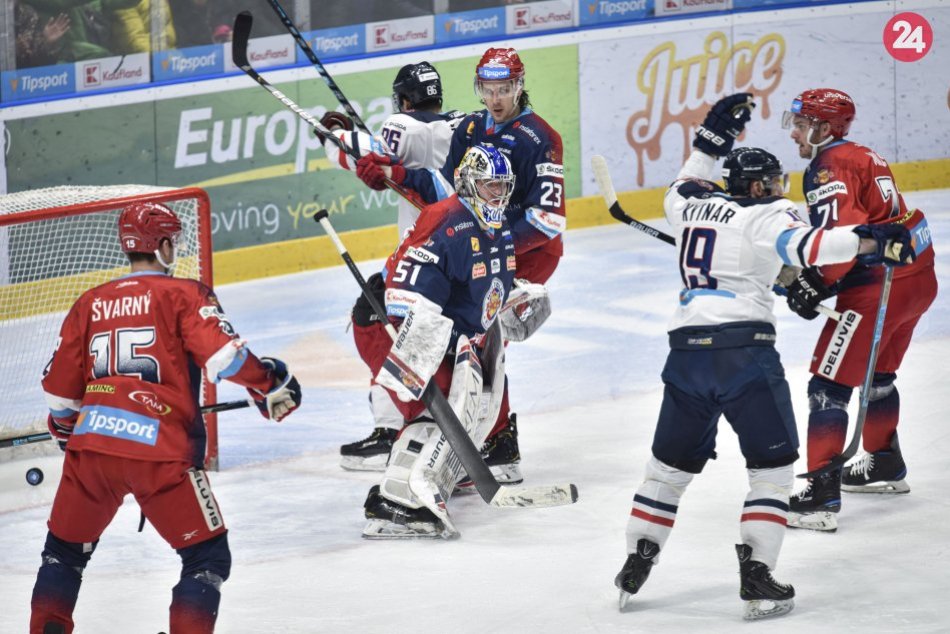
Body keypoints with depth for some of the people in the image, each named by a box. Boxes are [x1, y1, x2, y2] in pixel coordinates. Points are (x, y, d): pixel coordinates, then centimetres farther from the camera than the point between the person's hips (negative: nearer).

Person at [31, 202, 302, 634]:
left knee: (66, 548, 23)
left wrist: (67, 432, 36)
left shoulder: (90, 303, 17)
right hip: (160, 448, -4)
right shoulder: (183, 295, 4)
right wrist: (270, 384, 2)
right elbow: (222, 353, -11)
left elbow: (60, 390, 18)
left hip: (92, 442, 4)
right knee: (208, 556, 5)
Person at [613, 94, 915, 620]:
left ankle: (633, 568, 20)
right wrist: (869, 241, -28)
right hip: (745, 350, -6)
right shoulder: (766, 214, -1)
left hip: (687, 352, 6)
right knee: (772, 465, 6)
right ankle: (756, 579, -2)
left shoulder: (693, 205, 18)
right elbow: (802, 245, -21)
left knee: (671, 463, 19)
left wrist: (712, 137, 44)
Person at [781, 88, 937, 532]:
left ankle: (822, 497, -13)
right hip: (919, 279, 10)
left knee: (828, 386, -8)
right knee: (876, 374, 29)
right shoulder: (864, 157, 19)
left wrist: (815, 283, -19)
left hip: (877, 289, -10)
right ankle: (886, 466, 46)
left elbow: (844, 233, -24)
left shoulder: (828, 166, -11)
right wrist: (816, 273, 15)